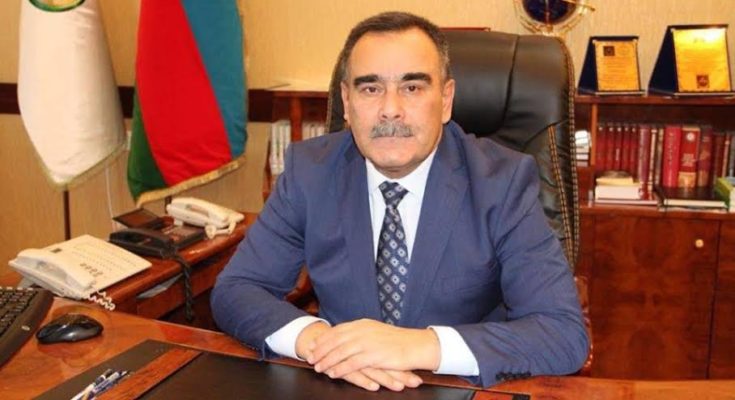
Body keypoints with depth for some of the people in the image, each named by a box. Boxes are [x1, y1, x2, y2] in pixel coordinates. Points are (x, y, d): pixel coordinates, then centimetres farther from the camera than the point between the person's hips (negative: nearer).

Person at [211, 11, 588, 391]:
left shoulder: (503, 180, -11)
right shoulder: (309, 169, -5)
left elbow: (566, 333, -17)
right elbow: (234, 290, -4)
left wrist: (422, 346, -29)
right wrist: (313, 337, -24)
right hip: (339, 387, 2)